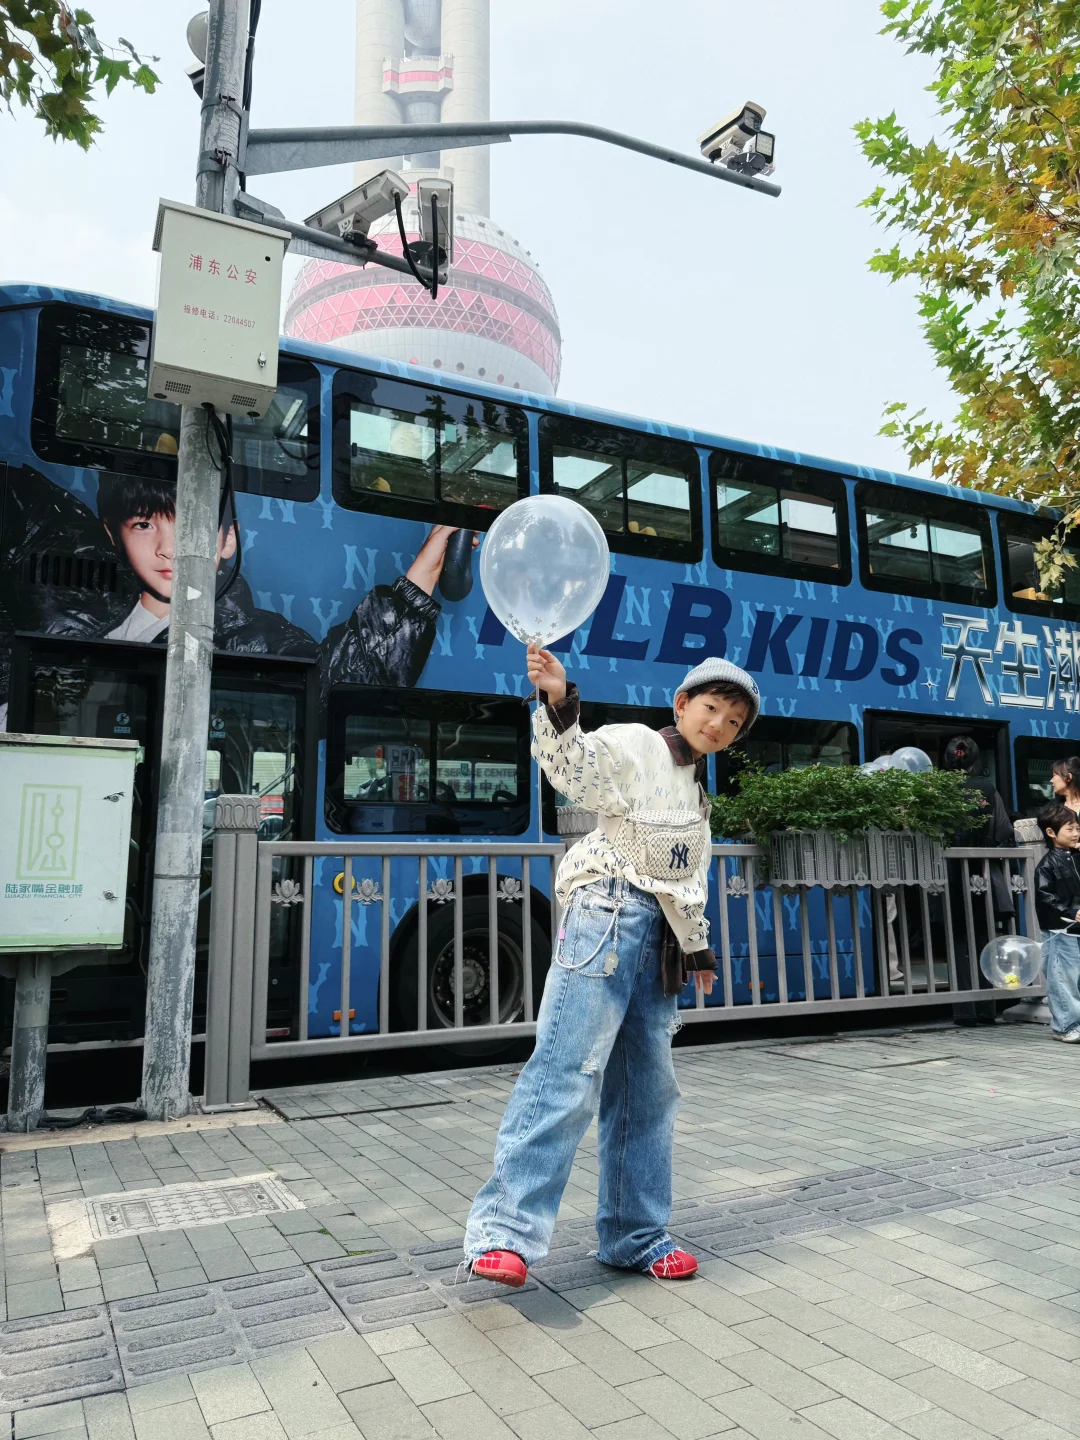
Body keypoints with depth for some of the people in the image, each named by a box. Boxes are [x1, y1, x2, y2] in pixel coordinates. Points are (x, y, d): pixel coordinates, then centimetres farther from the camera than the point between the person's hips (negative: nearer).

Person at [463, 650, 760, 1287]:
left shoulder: (694, 791, 25)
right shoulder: (633, 745, 0)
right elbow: (572, 765, -22)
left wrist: (698, 946, 32)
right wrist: (559, 703, -39)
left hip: (657, 939, 9)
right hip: (608, 918, -8)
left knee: (649, 1086, 9)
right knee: (568, 1070, -17)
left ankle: (636, 1235, 19)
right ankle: (507, 1230, -16)